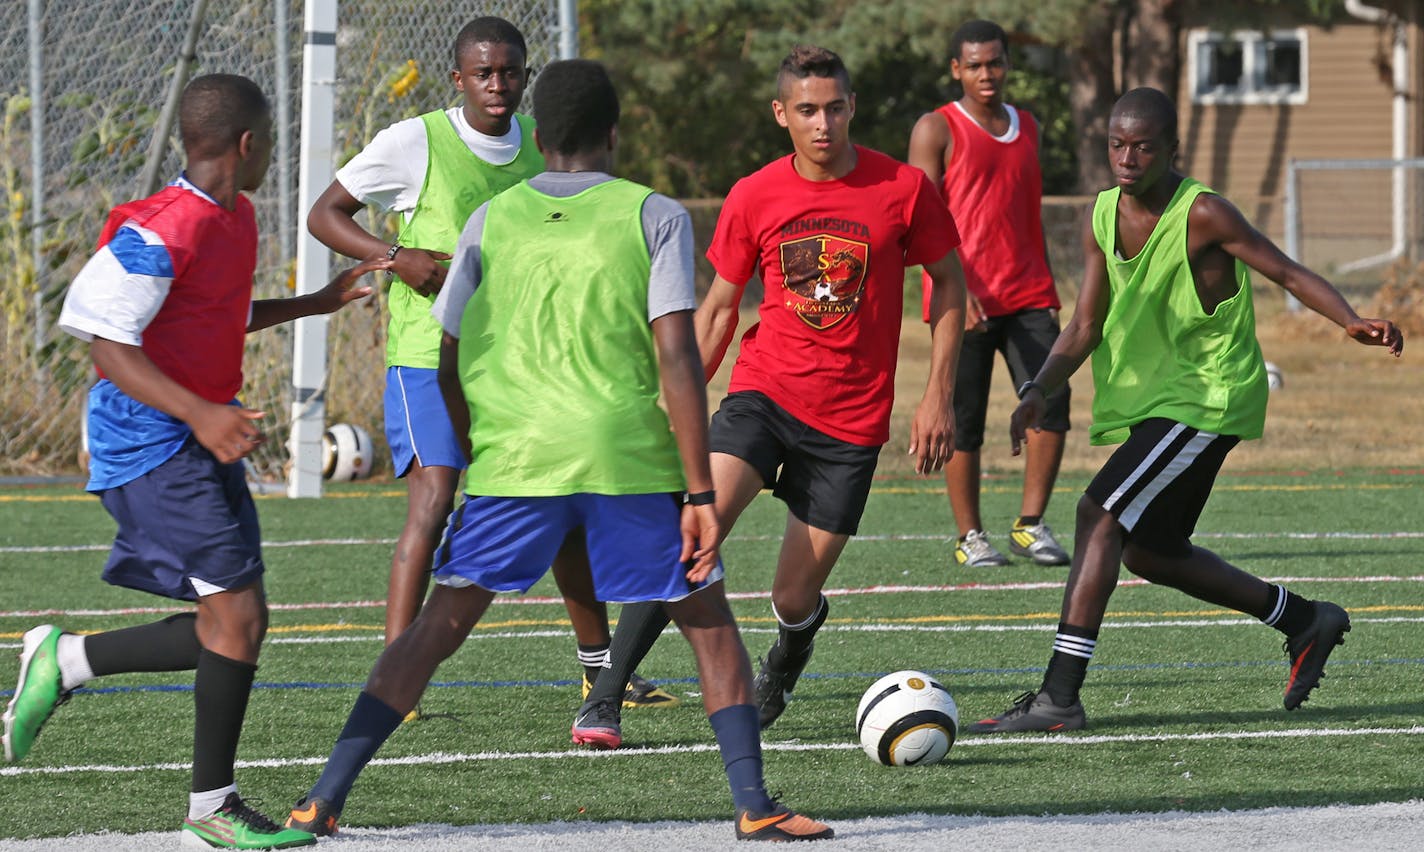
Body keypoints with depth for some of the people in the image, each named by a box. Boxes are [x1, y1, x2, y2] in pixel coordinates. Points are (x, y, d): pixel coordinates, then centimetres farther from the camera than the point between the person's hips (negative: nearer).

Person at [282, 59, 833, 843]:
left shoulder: (492, 221, 10)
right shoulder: (654, 217, 3)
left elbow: (450, 365, 13)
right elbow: (677, 356, -6)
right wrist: (699, 493, -5)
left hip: (511, 457, 2)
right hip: (631, 459, -2)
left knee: (438, 626, 9)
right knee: (708, 623, 13)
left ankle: (323, 800, 1)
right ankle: (753, 805, 4)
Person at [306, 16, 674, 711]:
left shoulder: (541, 144, 7)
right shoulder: (415, 143, -9)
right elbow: (324, 215, -4)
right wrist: (396, 256, -19)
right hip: (428, 354, -5)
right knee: (433, 503, -17)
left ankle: (600, 669, 23)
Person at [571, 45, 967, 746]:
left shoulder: (904, 188, -4)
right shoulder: (754, 198, 0)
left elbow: (948, 283, 7)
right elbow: (719, 306, 11)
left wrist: (938, 396, 0)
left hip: (852, 419, 0)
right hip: (765, 391, 0)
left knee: (795, 599, 0)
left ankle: (781, 671, 40)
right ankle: (604, 699, -22)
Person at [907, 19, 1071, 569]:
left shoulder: (1027, 128, 17)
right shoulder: (937, 130, -1)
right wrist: (955, 288, -20)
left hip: (1027, 295, 5)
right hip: (965, 298, -5)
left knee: (1052, 405, -8)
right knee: (964, 422, -1)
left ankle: (1031, 525, 1)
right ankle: (970, 538, 8)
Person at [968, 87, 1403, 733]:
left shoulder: (1202, 214, -18)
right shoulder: (1102, 219, 2)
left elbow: (1290, 274, -15)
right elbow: (1086, 328, 7)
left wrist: (1352, 323, -32)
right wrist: (1039, 390, -9)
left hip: (1207, 397, -9)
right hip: (1156, 399, 9)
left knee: (1099, 516, -18)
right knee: (1148, 551, 16)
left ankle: (1059, 697, -19)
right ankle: (1307, 621, 31)